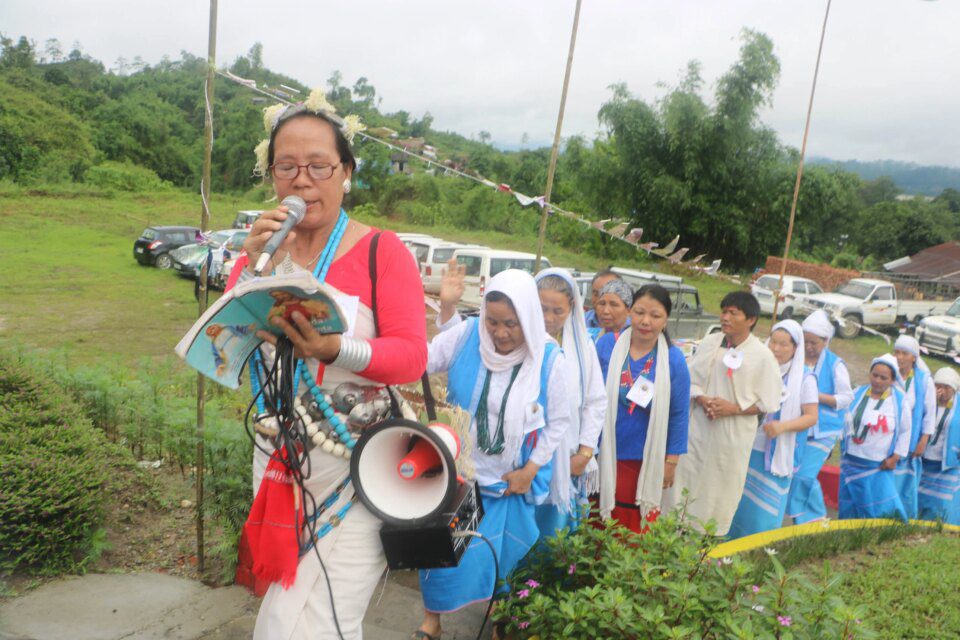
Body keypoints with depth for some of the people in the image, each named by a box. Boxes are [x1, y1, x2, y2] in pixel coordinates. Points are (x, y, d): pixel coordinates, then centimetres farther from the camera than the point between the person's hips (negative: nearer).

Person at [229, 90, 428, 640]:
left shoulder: (381, 250, -10)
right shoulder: (261, 253, 6)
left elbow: (412, 355, -18)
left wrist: (335, 350, -36)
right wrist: (255, 268, -15)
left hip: (356, 469, -6)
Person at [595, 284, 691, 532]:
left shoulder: (674, 359, -9)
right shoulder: (606, 344, -8)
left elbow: (679, 414, -1)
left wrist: (671, 461, 0)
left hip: (646, 461, 0)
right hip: (604, 455, 1)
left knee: (636, 535, 14)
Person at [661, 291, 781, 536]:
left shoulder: (762, 356, -9)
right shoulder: (709, 343, -1)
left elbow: (768, 402, -5)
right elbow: (691, 380, 5)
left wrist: (734, 408, -16)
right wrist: (703, 400, -14)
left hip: (733, 436, -2)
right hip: (698, 429, 2)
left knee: (720, 494, 9)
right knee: (684, 483, 7)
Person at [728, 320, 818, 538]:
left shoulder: (804, 379, -4)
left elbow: (811, 416, -6)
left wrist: (782, 426, -22)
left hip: (777, 454, -3)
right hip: (749, 449, 3)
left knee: (765, 511, 1)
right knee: (739, 502, 6)